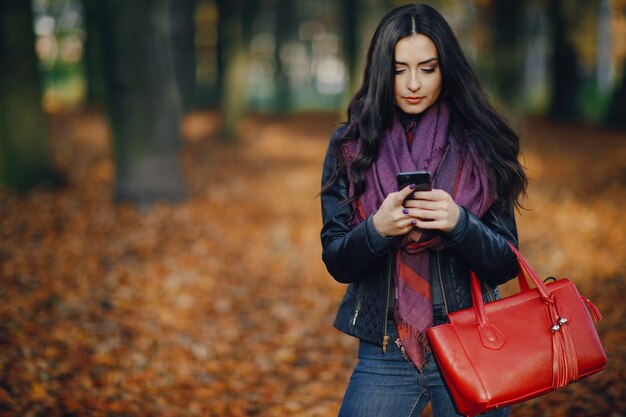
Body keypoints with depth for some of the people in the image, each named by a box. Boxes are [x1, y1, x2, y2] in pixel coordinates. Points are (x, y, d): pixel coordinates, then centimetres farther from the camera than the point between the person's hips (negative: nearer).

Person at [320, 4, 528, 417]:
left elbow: (506, 264, -3)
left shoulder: (479, 144, -2)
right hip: (385, 353, 1)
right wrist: (377, 229, -22)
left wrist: (459, 224, -21)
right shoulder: (351, 146, -1)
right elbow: (336, 262, -2)